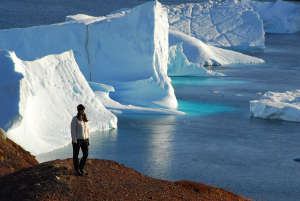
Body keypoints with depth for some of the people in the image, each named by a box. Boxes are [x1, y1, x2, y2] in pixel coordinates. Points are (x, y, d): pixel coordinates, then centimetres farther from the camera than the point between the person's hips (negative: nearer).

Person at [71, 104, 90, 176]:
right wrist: (74, 141, -17)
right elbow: (73, 130, -13)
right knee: (76, 155, 5)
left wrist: (88, 140, 12)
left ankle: (81, 169, 22)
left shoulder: (85, 120, 8)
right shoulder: (75, 119, -12)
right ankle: (77, 170, 16)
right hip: (77, 140, -6)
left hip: (84, 140, 6)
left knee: (86, 154, 7)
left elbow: (87, 130, 13)